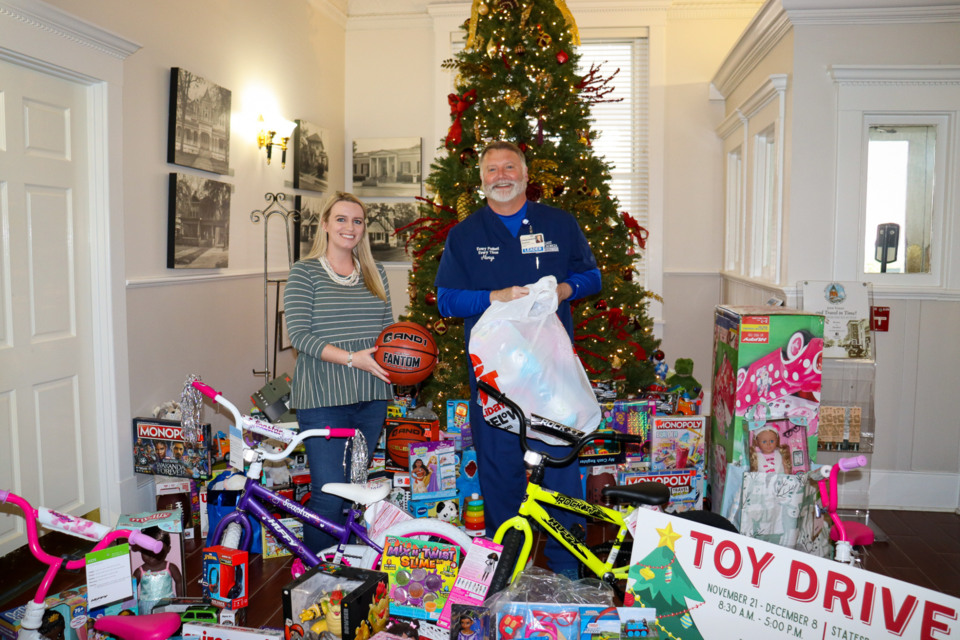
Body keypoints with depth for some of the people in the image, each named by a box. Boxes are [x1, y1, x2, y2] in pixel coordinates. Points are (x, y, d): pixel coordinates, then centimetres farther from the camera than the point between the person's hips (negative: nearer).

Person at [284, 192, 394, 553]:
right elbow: (299, 335, -10)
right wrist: (351, 358, -20)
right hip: (323, 398, -5)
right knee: (329, 494, -7)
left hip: (370, 397, 5)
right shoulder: (305, 272, 0)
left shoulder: (375, 274, 15)